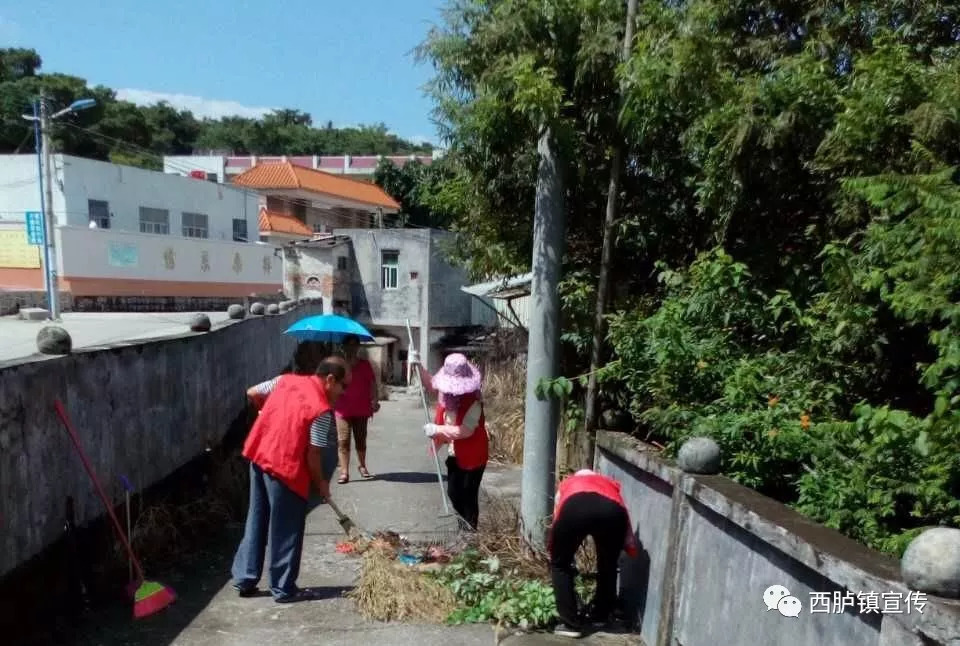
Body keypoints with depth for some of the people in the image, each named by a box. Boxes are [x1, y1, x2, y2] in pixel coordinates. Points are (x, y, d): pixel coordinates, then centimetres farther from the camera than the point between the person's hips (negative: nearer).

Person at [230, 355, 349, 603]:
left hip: (259, 458, 8)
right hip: (286, 468, -7)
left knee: (256, 521, 19)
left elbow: (252, 393, 15)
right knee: (286, 530, 7)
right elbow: (312, 456, -14)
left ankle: (244, 579, 28)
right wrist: (321, 484, 2)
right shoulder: (322, 409, -16)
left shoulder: (286, 380, 3)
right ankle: (284, 589, 18)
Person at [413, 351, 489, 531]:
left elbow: (466, 431, -33)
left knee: (468, 496, 1)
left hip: (472, 456, -8)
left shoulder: (473, 401, -27)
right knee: (453, 493, 18)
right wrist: (418, 366, 2)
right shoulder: (448, 391, -5)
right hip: (455, 454, 8)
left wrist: (437, 429, -27)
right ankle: (463, 524, 36)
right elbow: (431, 384, 15)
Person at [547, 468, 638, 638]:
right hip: (612, 510, 2)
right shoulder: (611, 484, 44)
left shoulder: (567, 483, 42)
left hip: (574, 506, -1)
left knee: (559, 564, 25)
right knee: (608, 565, 31)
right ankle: (601, 615, 46)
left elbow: (557, 520, 45)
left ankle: (570, 623, 24)